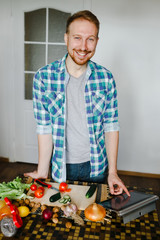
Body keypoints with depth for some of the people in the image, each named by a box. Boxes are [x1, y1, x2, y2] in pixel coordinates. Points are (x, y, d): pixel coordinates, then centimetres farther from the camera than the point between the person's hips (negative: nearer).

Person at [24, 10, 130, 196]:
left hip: (97, 166, 1)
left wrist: (112, 172, -4)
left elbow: (111, 126, -3)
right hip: (61, 167, -1)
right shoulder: (43, 77, -11)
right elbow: (44, 128, -8)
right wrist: (42, 172, -7)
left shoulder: (106, 78, -7)